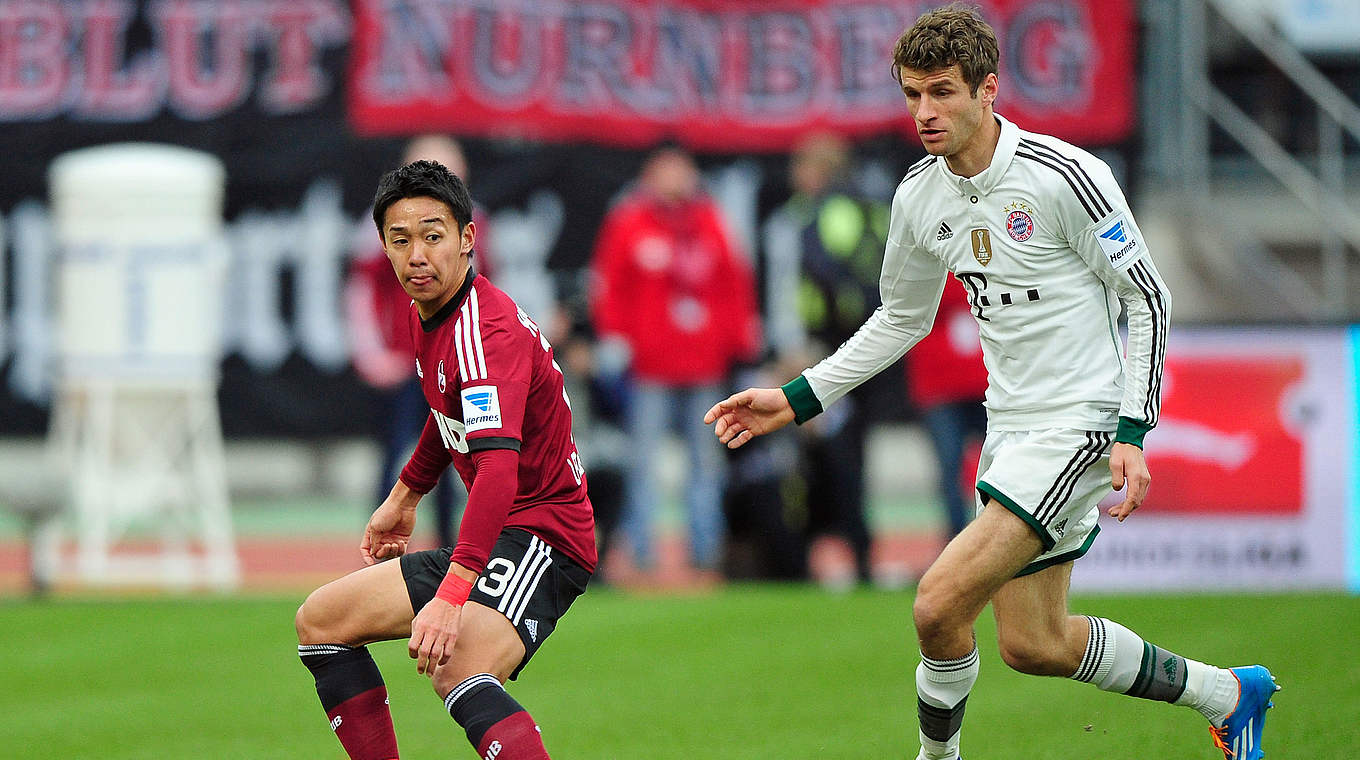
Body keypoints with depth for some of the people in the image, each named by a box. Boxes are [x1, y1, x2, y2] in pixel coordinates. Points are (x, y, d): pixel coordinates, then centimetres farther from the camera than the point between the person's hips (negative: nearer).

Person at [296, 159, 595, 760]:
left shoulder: (487, 330, -24)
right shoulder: (427, 314, 7)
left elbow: (498, 468, -37)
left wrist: (450, 598, -45)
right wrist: (404, 496, 38)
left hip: (539, 534, -10)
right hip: (495, 537, 10)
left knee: (458, 671, -36)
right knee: (320, 621, 13)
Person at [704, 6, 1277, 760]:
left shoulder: (1064, 176, -17)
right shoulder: (919, 196, 3)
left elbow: (1147, 299, -10)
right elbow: (902, 320, 20)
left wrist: (1132, 434, -16)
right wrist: (794, 400, 14)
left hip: (1080, 418, -8)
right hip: (1010, 426, 8)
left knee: (938, 604, -18)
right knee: (1033, 644, 11)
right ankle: (1225, 693, 30)